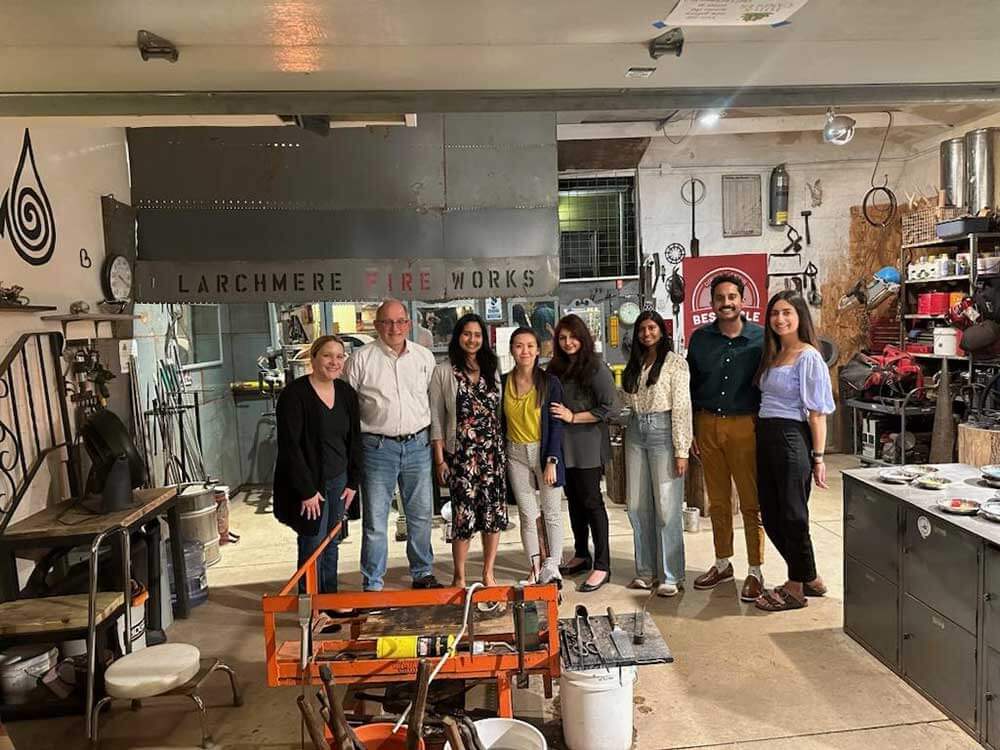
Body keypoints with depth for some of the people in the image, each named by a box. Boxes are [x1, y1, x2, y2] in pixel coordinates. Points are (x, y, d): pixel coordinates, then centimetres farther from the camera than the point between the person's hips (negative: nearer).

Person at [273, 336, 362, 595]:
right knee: (313, 545, 1)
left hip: (338, 480, 6)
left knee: (332, 542, 13)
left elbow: (354, 440, 11)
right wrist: (306, 490, -17)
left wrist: (353, 482, 7)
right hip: (308, 483, -6)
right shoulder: (294, 394, -15)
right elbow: (290, 445, -17)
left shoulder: (347, 393, 4)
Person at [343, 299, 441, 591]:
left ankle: (423, 573, 30)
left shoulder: (425, 357, 6)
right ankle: (372, 584, 15)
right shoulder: (361, 359, -4)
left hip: (417, 445, 3)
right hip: (377, 447, -3)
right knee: (375, 520, 2)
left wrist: (432, 437, 11)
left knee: (421, 515, 13)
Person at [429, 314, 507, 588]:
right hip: (461, 453, -4)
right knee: (464, 515, -3)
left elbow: (500, 410, 15)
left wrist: (505, 450, 8)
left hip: (493, 451, 4)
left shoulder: (492, 369, 12)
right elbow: (436, 418, -1)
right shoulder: (443, 372, 0)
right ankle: (459, 577, 15)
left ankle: (488, 574, 20)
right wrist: (439, 460, -5)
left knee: (495, 513, 5)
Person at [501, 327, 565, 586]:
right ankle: (536, 568, 15)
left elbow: (556, 424, -7)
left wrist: (551, 461, -13)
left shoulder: (550, 382, -5)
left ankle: (551, 567, 7)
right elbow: (500, 424, 9)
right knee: (528, 515, 6)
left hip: (544, 451, -2)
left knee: (552, 512, 1)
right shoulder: (503, 383, 2)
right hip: (515, 454, 2)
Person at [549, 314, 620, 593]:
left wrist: (573, 417, -14)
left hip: (587, 446, -6)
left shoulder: (596, 368, -9)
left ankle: (602, 565, 7)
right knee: (574, 500, 15)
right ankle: (581, 555, 29)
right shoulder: (555, 368, 8)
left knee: (591, 501, -2)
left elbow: (610, 408, -14)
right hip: (563, 445, 6)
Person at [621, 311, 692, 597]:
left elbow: (682, 408, -9)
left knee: (667, 507, -3)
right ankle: (646, 571, 20)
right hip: (636, 434, 6)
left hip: (663, 433, -6)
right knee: (637, 507, 8)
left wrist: (681, 450, -13)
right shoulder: (634, 365, 15)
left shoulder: (675, 362, -3)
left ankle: (670, 576, 7)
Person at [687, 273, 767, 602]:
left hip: (745, 426, -3)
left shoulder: (760, 338, -3)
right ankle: (722, 564, 27)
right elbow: (691, 387, 10)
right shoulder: (700, 338, 6)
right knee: (717, 501, 13)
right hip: (708, 425, 3)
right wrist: (691, 431, 7)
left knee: (751, 503, 1)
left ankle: (755, 572, 14)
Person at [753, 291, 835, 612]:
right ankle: (810, 579, 29)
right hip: (766, 438, 8)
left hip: (791, 438, -8)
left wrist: (818, 457, -13)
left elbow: (817, 412, -11)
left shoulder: (808, 357, -8)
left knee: (792, 515, 2)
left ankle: (796, 588, 18)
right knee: (771, 515, 12)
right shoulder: (772, 355, 15)